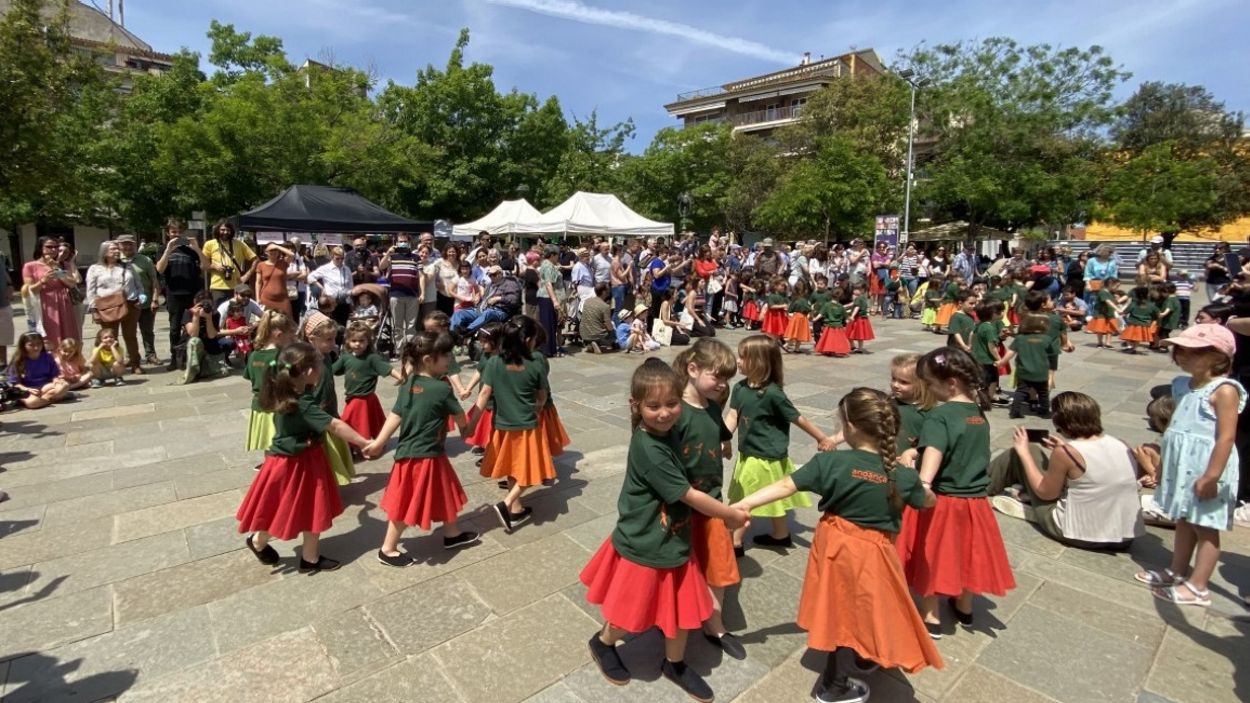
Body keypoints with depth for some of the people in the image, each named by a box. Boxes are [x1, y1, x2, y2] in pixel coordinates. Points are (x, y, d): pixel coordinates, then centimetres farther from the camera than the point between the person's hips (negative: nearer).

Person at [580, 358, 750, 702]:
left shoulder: (666, 434, -4)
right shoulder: (647, 448, -31)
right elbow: (690, 496, -25)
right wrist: (733, 515, -13)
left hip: (674, 541, 7)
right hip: (644, 546, -7)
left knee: (683, 608, 19)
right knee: (632, 613, 17)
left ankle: (674, 664, 45)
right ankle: (602, 643, 47)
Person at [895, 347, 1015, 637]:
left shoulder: (939, 415, -21)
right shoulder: (979, 412, 2)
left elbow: (934, 452, -37)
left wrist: (922, 484, -49)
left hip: (941, 500, -6)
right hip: (975, 499, 7)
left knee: (931, 556, 10)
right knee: (964, 554, 23)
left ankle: (931, 618, 23)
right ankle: (965, 608, 43)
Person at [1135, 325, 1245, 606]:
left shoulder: (1224, 391, -17)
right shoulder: (1183, 385, 7)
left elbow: (1226, 437, -20)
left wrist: (1211, 476, -22)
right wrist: (1164, 463, 17)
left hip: (1206, 469, -8)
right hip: (1182, 466, 8)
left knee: (1205, 527, 5)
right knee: (1184, 521, 19)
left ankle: (1197, 588, 15)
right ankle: (1178, 572, 32)